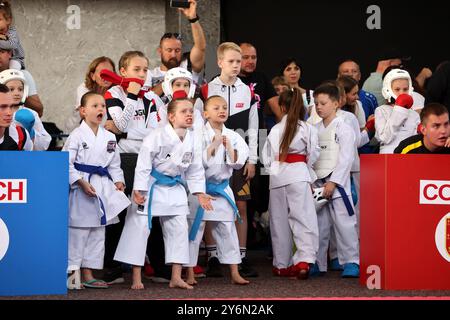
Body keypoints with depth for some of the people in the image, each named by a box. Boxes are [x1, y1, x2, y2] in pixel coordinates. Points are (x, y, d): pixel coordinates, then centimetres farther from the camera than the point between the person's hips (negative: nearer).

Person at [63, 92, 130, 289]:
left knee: (97, 234, 10)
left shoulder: (109, 137, 10)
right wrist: (81, 183, -19)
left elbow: (114, 164, 17)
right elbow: (67, 163, -12)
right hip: (81, 189, -7)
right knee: (78, 232, -6)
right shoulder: (77, 135, -9)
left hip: (103, 188, 7)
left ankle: (88, 275, 17)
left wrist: (118, 181, 2)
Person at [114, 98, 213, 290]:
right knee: (140, 228, -4)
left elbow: (195, 169, 10)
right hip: (151, 187, -6)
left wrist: (200, 193, 6)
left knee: (179, 230, 5)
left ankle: (176, 277, 13)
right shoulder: (157, 136, -21)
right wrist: (138, 190, -21)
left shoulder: (191, 140, -1)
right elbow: (144, 163, -19)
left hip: (174, 189, 6)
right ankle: (136, 278, 2)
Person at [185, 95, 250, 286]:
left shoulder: (233, 136, 4)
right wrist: (214, 145, -19)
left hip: (222, 189, 4)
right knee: (194, 230, 2)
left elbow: (238, 163, -1)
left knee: (227, 231, 8)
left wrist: (228, 147, -13)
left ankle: (235, 274, 14)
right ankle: (190, 275, 11)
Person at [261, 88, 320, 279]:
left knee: (280, 221, 11)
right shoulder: (308, 129, -2)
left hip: (277, 176, 3)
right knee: (303, 218, -5)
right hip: (299, 174, -3)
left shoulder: (275, 130, 5)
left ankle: (281, 264, 17)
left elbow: (266, 158, 7)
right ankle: (304, 259, -22)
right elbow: (313, 155, 1)